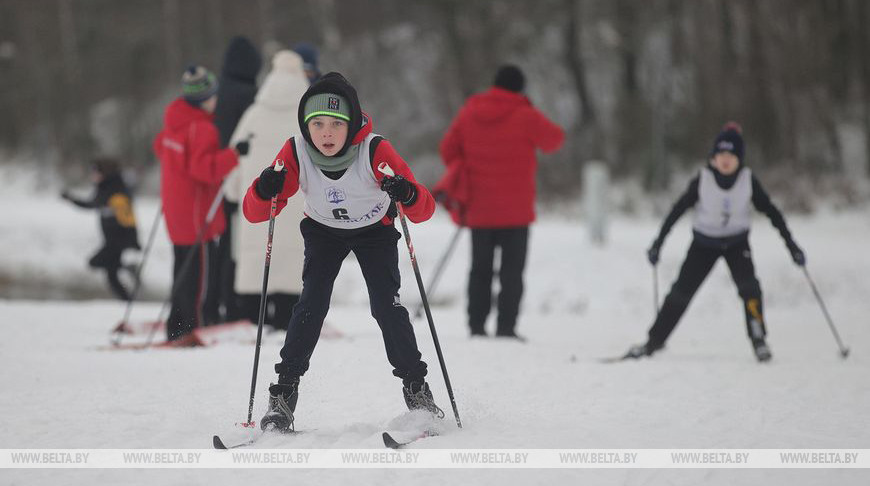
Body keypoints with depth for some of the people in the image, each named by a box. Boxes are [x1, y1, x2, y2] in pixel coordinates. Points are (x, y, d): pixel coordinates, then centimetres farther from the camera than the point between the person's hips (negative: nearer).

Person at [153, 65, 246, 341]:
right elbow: (204, 168, -29)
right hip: (196, 210, -9)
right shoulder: (202, 129, -20)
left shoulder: (174, 120, 8)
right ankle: (188, 327, -4)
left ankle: (178, 328, 19)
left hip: (175, 202, 10)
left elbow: (160, 146, 25)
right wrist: (234, 154, -33)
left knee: (185, 267, 15)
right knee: (199, 269, -4)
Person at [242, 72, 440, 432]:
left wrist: (408, 195, -57)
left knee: (386, 305, -15)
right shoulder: (296, 153, -28)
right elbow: (254, 213, -26)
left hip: (375, 230, -1)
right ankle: (283, 395, -7)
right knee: (311, 304, -15)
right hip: (323, 230, 1)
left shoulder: (375, 150, -33)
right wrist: (265, 191, -48)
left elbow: (424, 210, -34)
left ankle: (416, 389, 1)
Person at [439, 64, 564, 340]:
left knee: (480, 268, 13)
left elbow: (448, 149, 8)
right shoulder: (525, 116, -10)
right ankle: (506, 326, -8)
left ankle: (476, 324, 9)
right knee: (512, 269, 0)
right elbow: (554, 140, 3)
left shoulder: (469, 113, 3)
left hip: (479, 209, 4)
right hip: (515, 210, -4)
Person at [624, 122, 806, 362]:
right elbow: (678, 209, -9)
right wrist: (658, 242, -10)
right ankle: (655, 341, 10)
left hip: (737, 243, 0)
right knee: (681, 291, -2)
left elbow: (770, 210, -5)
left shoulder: (748, 180, -13)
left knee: (749, 285, -23)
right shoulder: (703, 179, -16)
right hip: (705, 242, 0)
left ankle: (759, 340, -14)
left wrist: (791, 244, -7)